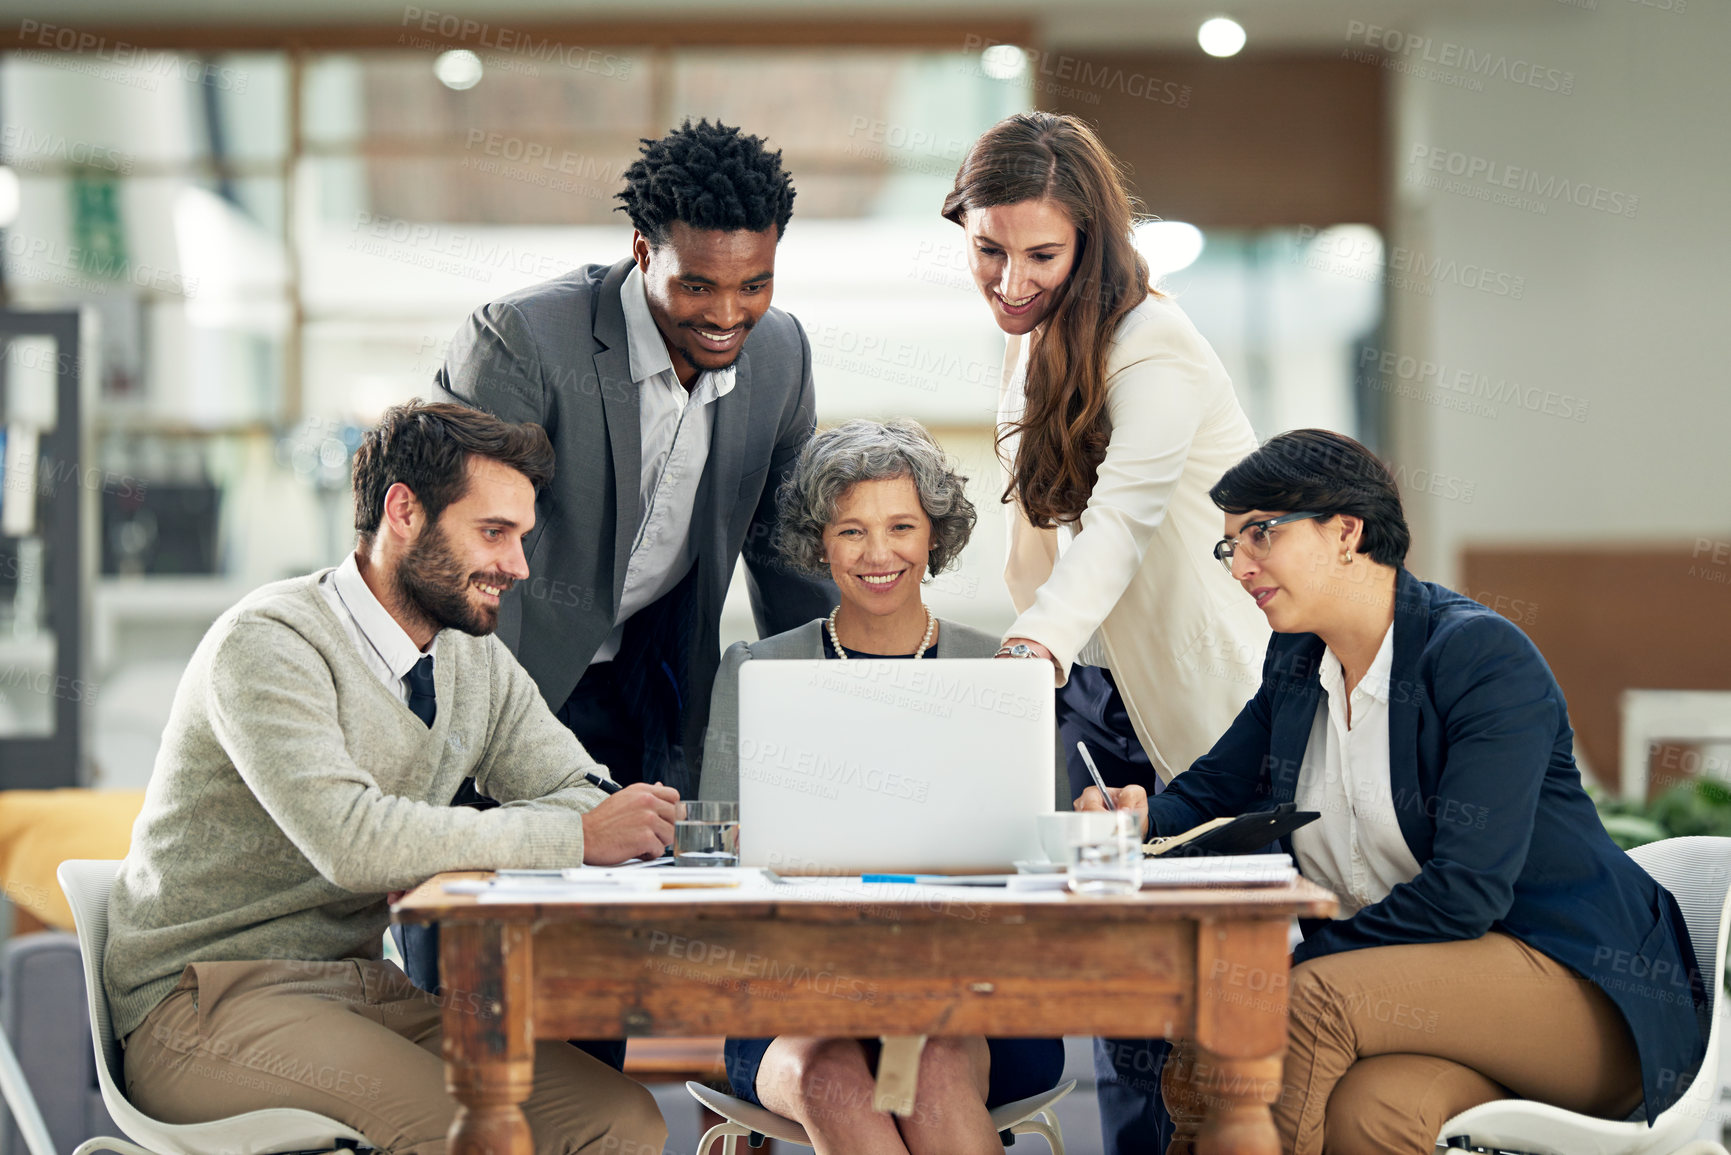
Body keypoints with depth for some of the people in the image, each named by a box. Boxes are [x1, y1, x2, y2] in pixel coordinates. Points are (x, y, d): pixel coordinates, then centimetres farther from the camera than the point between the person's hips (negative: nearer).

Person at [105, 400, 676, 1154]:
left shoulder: (478, 661, 11)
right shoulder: (269, 644, -15)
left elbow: (580, 796, 7)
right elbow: (351, 841, -28)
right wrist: (575, 836, -26)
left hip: (365, 989, 7)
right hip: (209, 998, -7)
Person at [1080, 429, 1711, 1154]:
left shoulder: (1482, 653, -12)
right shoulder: (1295, 665, 12)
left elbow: (1465, 890, -20)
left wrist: (1292, 968, -21)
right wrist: (1138, 822, -5)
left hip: (1579, 986, -5)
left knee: (1315, 997, -32)